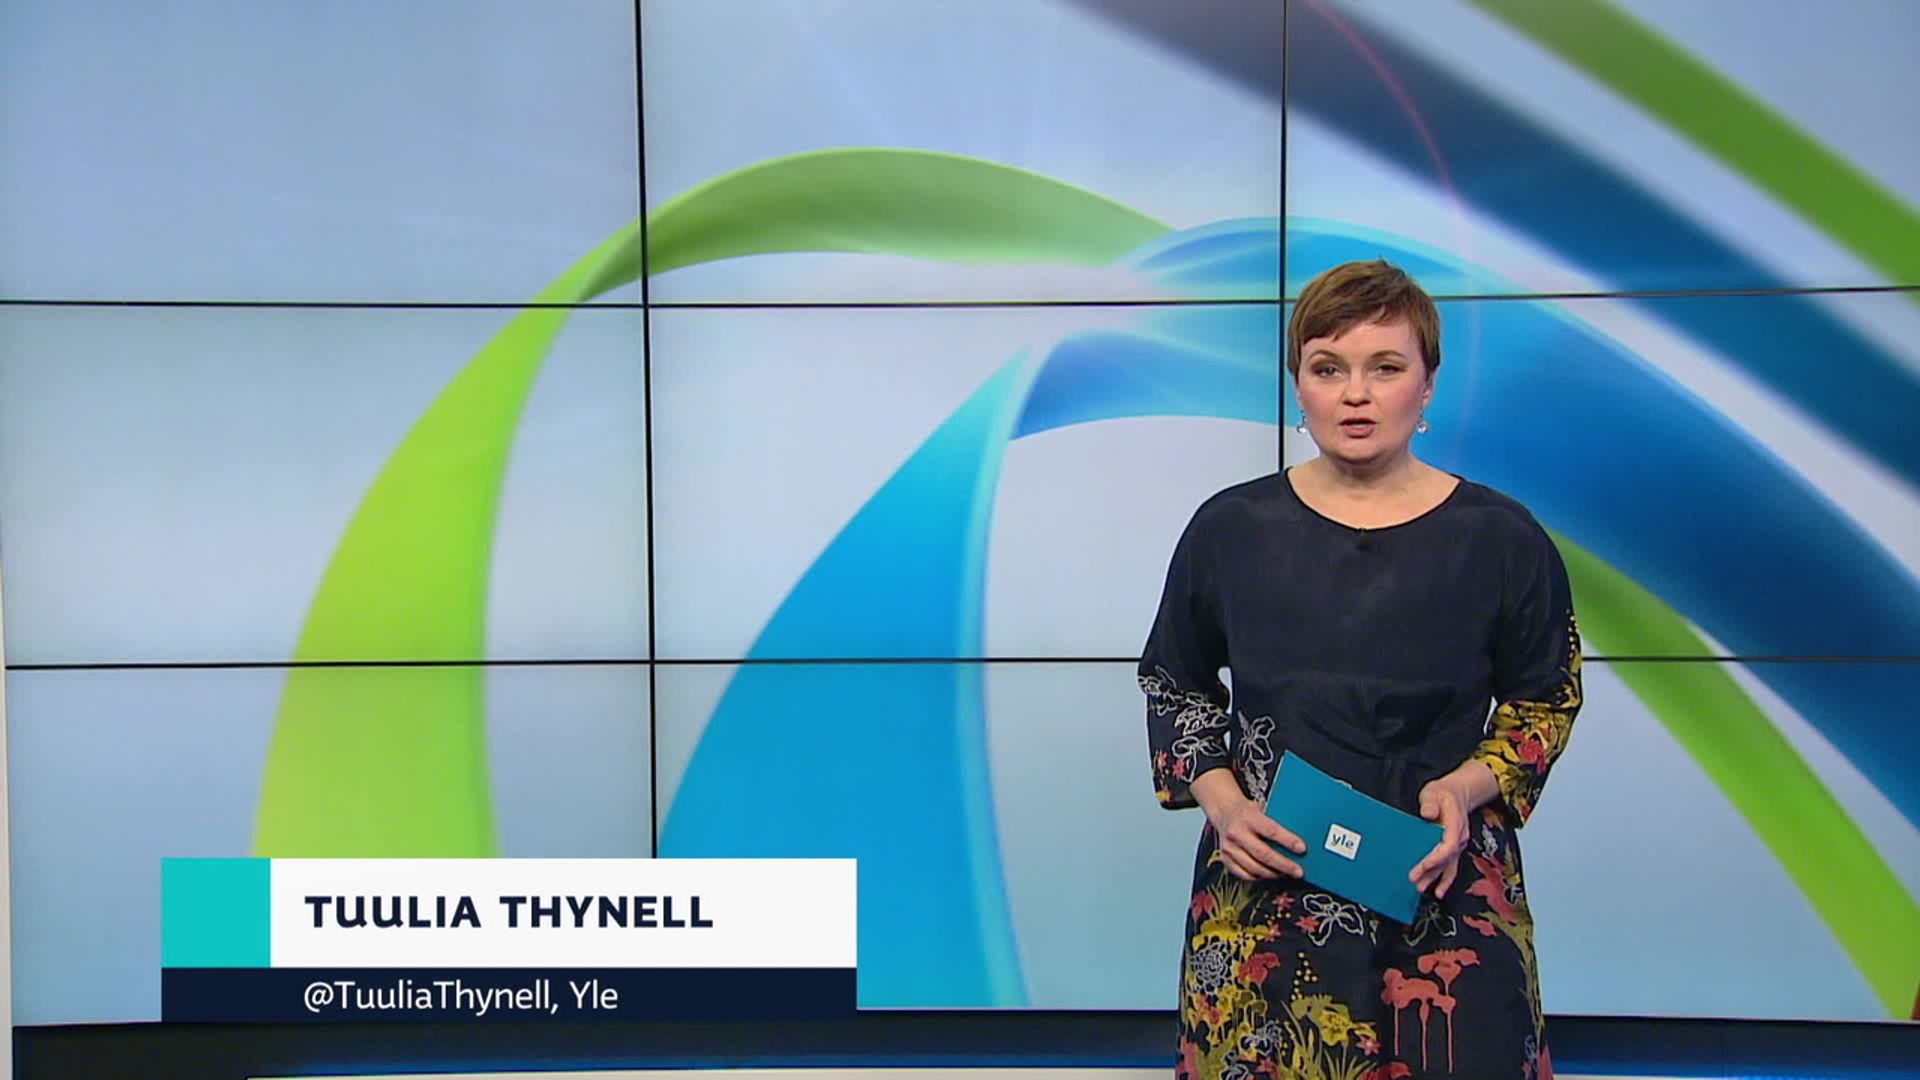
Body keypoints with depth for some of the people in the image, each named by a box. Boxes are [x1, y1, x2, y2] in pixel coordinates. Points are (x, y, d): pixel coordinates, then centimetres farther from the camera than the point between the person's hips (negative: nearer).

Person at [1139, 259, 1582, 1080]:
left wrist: (1470, 787, -11)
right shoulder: (1229, 529, -4)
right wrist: (1219, 798, -6)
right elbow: (1173, 681, 9)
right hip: (1262, 889, 1)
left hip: (1449, 893, 0)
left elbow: (1545, 697, 7)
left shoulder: (1502, 539, -5)